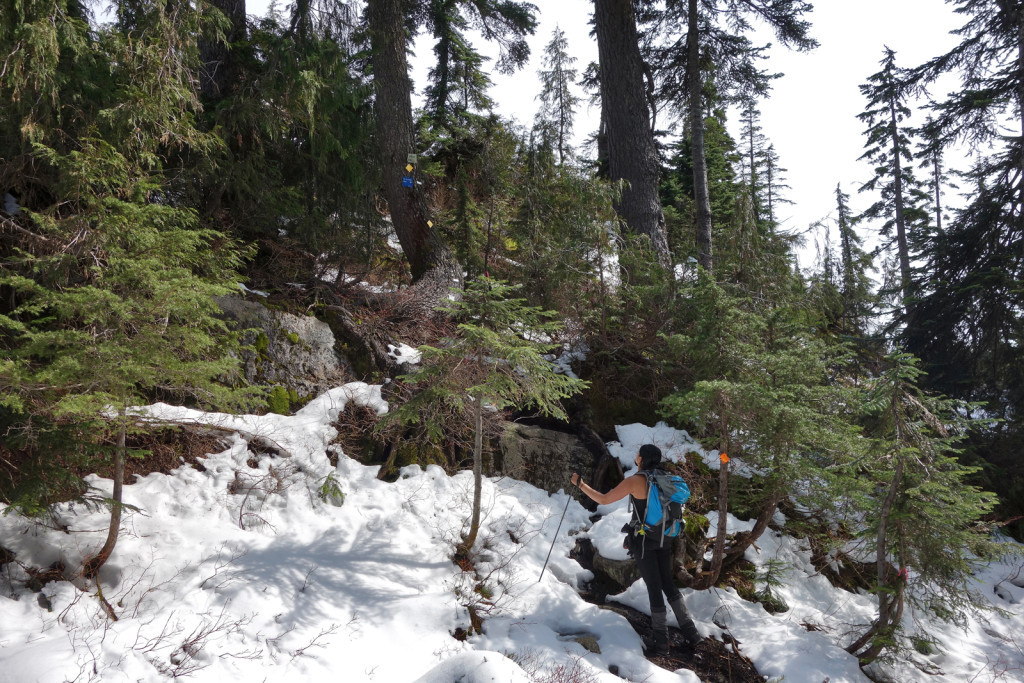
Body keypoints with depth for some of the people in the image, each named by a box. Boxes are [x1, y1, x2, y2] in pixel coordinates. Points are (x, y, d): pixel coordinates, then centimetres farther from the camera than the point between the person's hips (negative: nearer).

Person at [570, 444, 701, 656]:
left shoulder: (634, 481, -17)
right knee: (668, 585, 18)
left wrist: (580, 484, -6)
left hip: (644, 540, -5)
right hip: (664, 540, 5)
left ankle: (661, 642, 11)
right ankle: (690, 632, 17)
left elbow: (603, 499, -15)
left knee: (654, 589, 2)